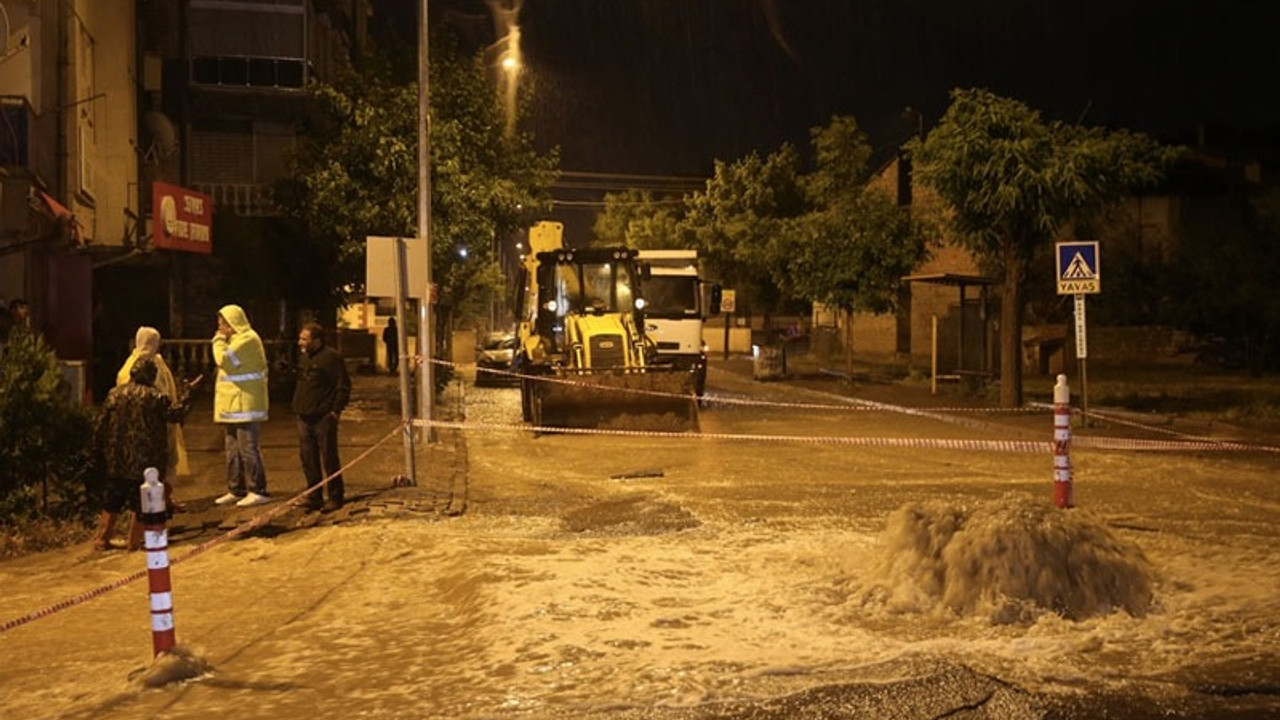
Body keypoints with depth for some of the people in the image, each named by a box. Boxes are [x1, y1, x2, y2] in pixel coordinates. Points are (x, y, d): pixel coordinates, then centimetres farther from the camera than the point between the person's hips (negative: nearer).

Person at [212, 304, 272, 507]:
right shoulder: (237, 339, 20)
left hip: (245, 405, -11)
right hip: (234, 405, 11)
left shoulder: (248, 339, -13)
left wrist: (219, 340, -8)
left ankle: (258, 491, -6)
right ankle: (236, 490, 21)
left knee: (248, 448, -9)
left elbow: (223, 359, -19)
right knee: (233, 450, 14)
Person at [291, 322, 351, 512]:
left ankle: (335, 497, 6)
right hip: (304, 417, 8)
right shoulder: (303, 357, 16)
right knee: (308, 458, 8)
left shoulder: (331, 357, -11)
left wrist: (336, 410, -14)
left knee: (329, 458, -2)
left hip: (324, 418, -8)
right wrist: (297, 407, 18)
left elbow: (343, 386, -12)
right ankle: (313, 495, 16)